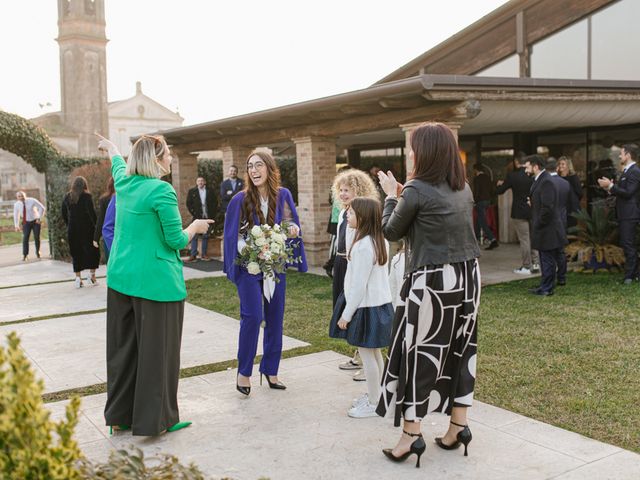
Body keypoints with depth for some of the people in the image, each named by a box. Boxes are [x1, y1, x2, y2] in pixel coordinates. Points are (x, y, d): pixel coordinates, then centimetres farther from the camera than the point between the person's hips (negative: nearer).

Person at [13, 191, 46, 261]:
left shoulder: (32, 201, -14)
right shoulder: (16, 204, -7)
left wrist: (39, 218, -10)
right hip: (26, 223, 1)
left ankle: (37, 252, 25)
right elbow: (16, 215, 6)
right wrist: (16, 226, 4)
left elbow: (42, 208, -7)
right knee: (25, 238, -12)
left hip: (35, 221, -1)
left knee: (37, 237, 3)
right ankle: (25, 255, -9)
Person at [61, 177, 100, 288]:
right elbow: (91, 212, -13)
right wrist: (95, 224, -2)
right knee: (93, 251, 7)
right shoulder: (86, 196, -8)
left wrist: (69, 225, 17)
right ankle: (92, 275, 2)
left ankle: (78, 278, 8)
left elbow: (64, 214, 11)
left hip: (72, 230, 4)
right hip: (86, 228, -4)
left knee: (76, 253, 9)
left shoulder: (67, 197, 7)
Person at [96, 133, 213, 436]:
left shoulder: (124, 183, 6)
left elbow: (118, 164, 31)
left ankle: (119, 416, 25)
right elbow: (176, 241, -13)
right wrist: (195, 227, 7)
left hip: (121, 279, 8)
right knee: (156, 350, 2)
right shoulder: (162, 191, -15)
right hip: (155, 281, -8)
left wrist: (110, 147, 52)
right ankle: (154, 420, 11)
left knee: (123, 347, 14)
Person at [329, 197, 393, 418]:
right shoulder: (380, 242, 8)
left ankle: (373, 404, 9)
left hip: (366, 307, -10)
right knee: (375, 353, 18)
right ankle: (373, 395, 30)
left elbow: (359, 285, -22)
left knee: (367, 354, 0)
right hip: (379, 303, 10)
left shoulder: (363, 246, -22)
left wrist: (347, 314, -15)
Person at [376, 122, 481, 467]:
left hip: (432, 281, -7)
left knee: (418, 354, 3)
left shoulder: (416, 190, -13)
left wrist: (391, 195, 13)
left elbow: (391, 232, -1)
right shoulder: (464, 189, 8)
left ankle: (411, 436, 9)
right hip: (467, 277, 7)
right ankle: (458, 427, 23)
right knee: (459, 350, 15)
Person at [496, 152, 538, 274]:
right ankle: (535, 264, 20)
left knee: (524, 240, 1)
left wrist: (500, 184, 16)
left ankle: (526, 267, 6)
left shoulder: (512, 176, -14)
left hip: (519, 213, -5)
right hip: (533, 211, 5)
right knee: (533, 238, 15)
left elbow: (499, 191, -5)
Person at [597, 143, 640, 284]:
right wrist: (610, 189, 4)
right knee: (627, 245, 15)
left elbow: (628, 193, -22)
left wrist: (611, 186, -19)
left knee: (628, 245, -7)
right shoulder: (627, 171, 16)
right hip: (625, 214, 10)